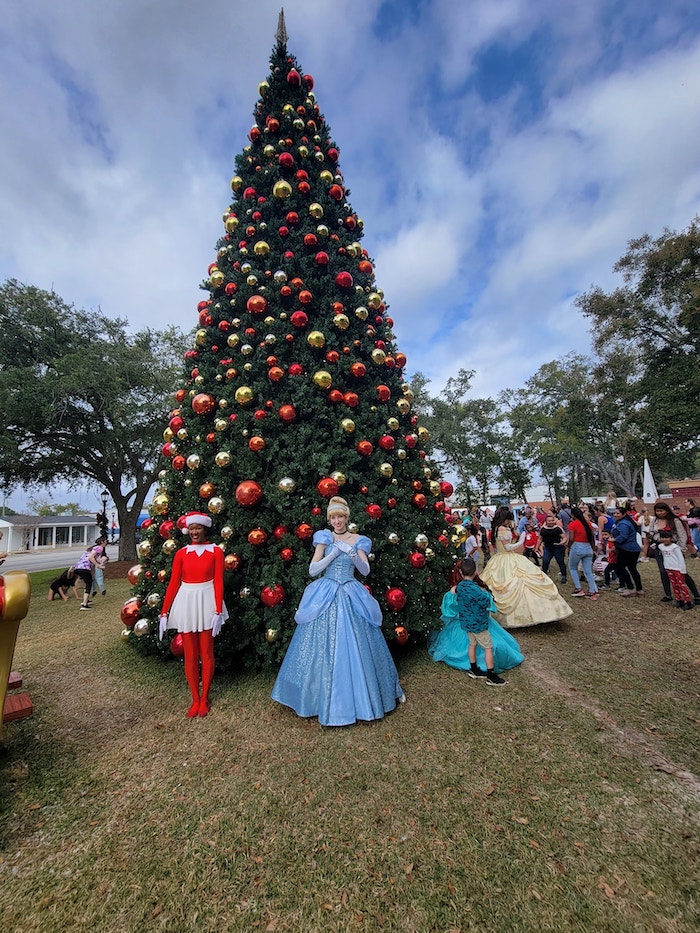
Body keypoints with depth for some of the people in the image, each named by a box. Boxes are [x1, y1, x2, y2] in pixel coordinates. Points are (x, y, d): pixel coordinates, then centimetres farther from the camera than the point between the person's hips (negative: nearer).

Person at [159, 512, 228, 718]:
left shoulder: (215, 551, -4)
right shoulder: (181, 553, 2)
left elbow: (218, 583, -6)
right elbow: (173, 584, 3)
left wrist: (218, 612, -11)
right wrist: (164, 612, -1)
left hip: (207, 603, -2)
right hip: (186, 603, 2)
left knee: (206, 654, 7)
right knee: (190, 655, 10)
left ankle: (204, 698, 25)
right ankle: (195, 699, 25)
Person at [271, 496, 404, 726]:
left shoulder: (358, 540, 5)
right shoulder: (324, 538, 2)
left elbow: (365, 570, -3)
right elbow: (313, 569, -5)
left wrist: (351, 553, -19)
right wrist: (335, 552, -15)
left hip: (351, 597, 1)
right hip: (325, 597, 0)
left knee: (355, 647, 5)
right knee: (324, 648, 4)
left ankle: (360, 696, 27)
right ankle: (324, 699, 24)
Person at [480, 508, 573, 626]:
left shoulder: (496, 528, 12)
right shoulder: (502, 529, -17)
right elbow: (508, 547, -16)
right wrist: (520, 542, -3)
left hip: (498, 561, 10)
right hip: (508, 562, -10)